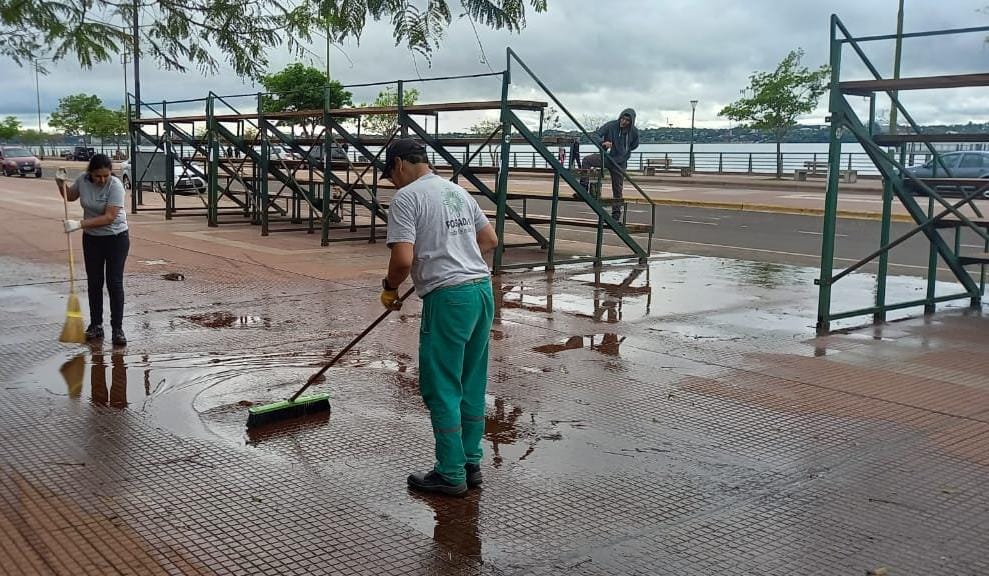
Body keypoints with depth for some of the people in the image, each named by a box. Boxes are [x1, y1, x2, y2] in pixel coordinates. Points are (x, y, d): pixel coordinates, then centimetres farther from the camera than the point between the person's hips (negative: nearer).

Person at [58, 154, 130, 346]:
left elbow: (109, 217, -28)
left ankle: (117, 329, -2)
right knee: (94, 282, 9)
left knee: (114, 283, -6)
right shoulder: (83, 180, -6)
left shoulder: (115, 185, -22)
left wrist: (79, 224, -29)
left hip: (116, 238, -5)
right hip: (91, 239, 5)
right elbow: (70, 196, 16)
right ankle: (96, 326, 18)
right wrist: (61, 183, -5)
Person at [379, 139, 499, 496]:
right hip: (482, 288, 8)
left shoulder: (407, 197, -8)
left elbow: (403, 260, -17)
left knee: (442, 388, 1)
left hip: (448, 296, -8)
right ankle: (471, 464, 24)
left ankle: (451, 474, 8)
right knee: (471, 384, 15)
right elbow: (490, 240, 23)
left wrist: (389, 288, 3)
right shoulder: (458, 191, 17)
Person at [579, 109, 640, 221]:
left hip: (619, 162, 1)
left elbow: (634, 145, 16)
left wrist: (624, 151, 10)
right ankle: (583, 187, -23)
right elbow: (594, 135, -21)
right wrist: (603, 142, -40)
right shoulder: (611, 126, -14)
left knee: (617, 189, 4)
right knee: (587, 160, -26)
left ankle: (616, 213, 16)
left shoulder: (634, 132, -6)